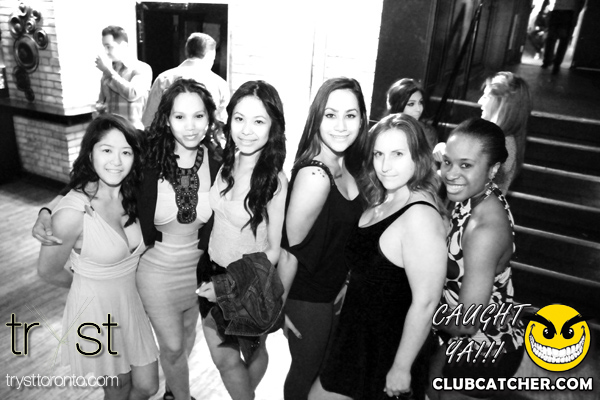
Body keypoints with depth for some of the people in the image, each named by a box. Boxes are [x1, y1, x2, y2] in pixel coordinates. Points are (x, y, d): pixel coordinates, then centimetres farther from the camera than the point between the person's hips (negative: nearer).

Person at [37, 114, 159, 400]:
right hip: (96, 310, -4)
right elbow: (48, 272, -10)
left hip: (133, 302, 5)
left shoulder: (132, 196, -10)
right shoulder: (72, 212, -26)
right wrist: (88, 284, 5)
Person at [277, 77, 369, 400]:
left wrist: (343, 283, 8)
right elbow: (290, 248, -24)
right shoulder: (314, 175, -30)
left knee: (326, 363, 28)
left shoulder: (345, 166, -5)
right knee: (306, 369, 17)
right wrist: (277, 304, -14)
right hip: (308, 297, -7)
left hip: (334, 288, 8)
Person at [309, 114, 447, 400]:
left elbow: (425, 303, -25)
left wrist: (401, 368, -18)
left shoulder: (420, 216, -28)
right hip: (359, 327, 8)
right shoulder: (384, 201, 0)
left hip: (383, 342, -8)